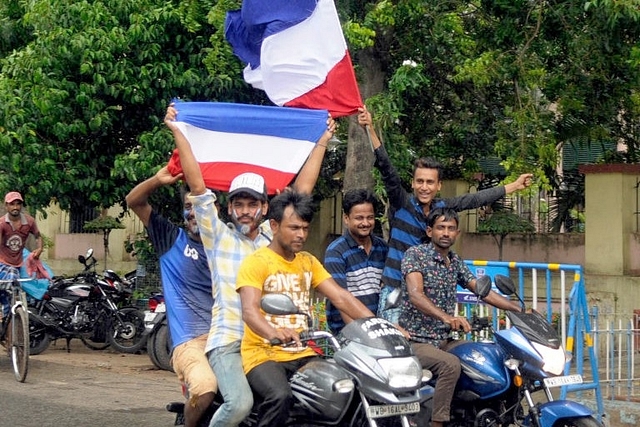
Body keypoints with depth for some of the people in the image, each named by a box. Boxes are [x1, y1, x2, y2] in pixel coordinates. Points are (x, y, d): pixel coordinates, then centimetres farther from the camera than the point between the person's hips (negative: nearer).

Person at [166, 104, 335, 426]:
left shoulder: (276, 236, 18)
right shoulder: (218, 235, 10)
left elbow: (302, 189, 18)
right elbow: (197, 185, 3)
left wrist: (322, 142, 19)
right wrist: (178, 133, 1)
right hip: (228, 341, -4)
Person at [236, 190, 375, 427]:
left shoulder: (308, 261, 15)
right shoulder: (256, 262, -7)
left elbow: (341, 297, 7)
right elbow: (249, 310, -22)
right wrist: (274, 333, -45)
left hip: (303, 355, 6)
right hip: (264, 354, -6)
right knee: (280, 396, -35)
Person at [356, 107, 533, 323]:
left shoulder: (443, 207, 9)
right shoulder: (401, 203, -4)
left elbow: (476, 199, 18)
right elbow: (386, 168, -15)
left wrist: (514, 185, 26)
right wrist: (370, 130, -26)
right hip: (395, 290, -5)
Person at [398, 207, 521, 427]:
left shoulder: (455, 262, 13)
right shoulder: (415, 254, -10)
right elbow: (415, 295, -25)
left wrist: (520, 309, 1)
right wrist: (447, 317, -41)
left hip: (443, 340, 8)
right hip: (415, 341, -8)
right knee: (451, 364, -32)